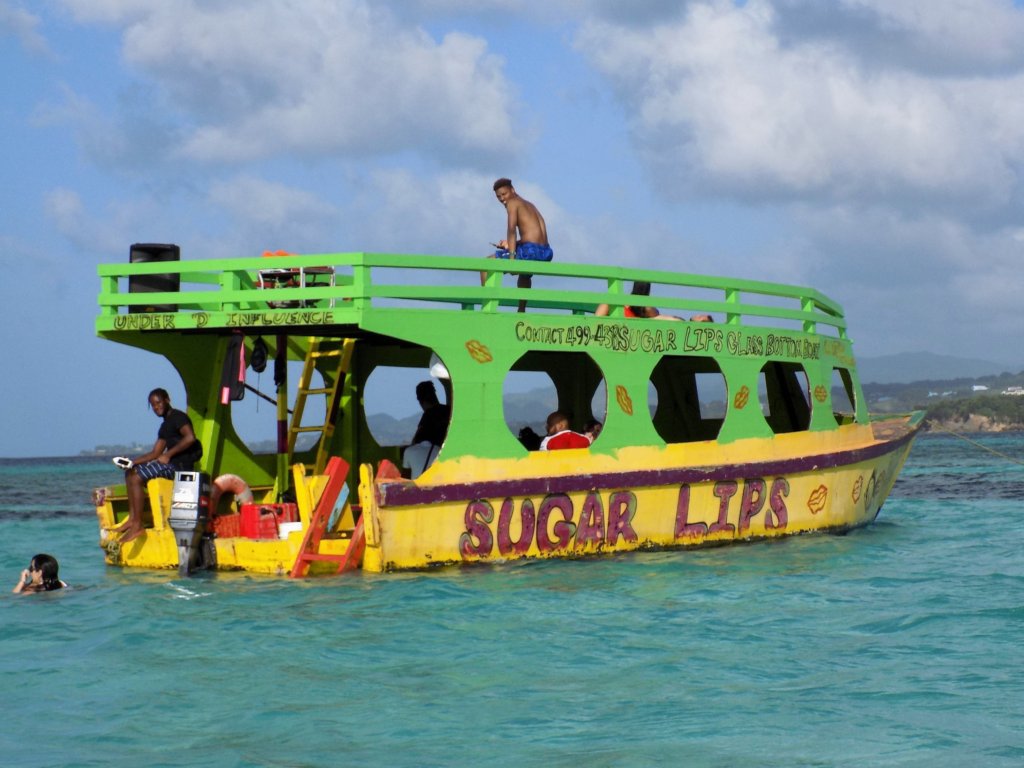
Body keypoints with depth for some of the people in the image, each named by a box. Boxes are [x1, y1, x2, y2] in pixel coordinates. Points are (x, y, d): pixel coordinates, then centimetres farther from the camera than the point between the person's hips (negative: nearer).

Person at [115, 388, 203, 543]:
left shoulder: (178, 417, -7)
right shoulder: (165, 426, 23)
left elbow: (190, 437, -24)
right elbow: (155, 453, 21)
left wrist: (168, 455, -20)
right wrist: (133, 462, 7)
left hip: (180, 465, -10)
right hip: (171, 463, 10)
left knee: (136, 478, -20)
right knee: (130, 473, 12)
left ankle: (137, 525, -20)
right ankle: (132, 518, 2)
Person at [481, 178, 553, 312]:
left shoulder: (513, 203, 1)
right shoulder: (529, 205, 26)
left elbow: (512, 230, -13)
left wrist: (511, 256, -20)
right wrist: (510, 244, 26)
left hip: (531, 251, -8)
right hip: (546, 253, 9)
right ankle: (521, 311, 45)